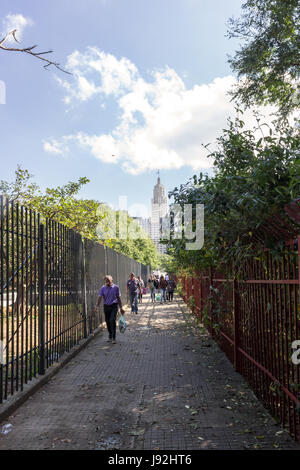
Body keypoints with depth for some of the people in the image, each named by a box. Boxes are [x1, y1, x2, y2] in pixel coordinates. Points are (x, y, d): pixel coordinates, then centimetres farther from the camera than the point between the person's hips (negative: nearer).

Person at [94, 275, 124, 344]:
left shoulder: (116, 287, -3)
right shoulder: (103, 288, -1)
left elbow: (118, 298, 4)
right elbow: (99, 297, -8)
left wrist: (121, 308, 6)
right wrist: (96, 306, -21)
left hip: (114, 306, -3)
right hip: (106, 306, 3)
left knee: (112, 321, -15)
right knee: (107, 322, 9)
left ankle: (114, 338, -9)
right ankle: (110, 336, 28)